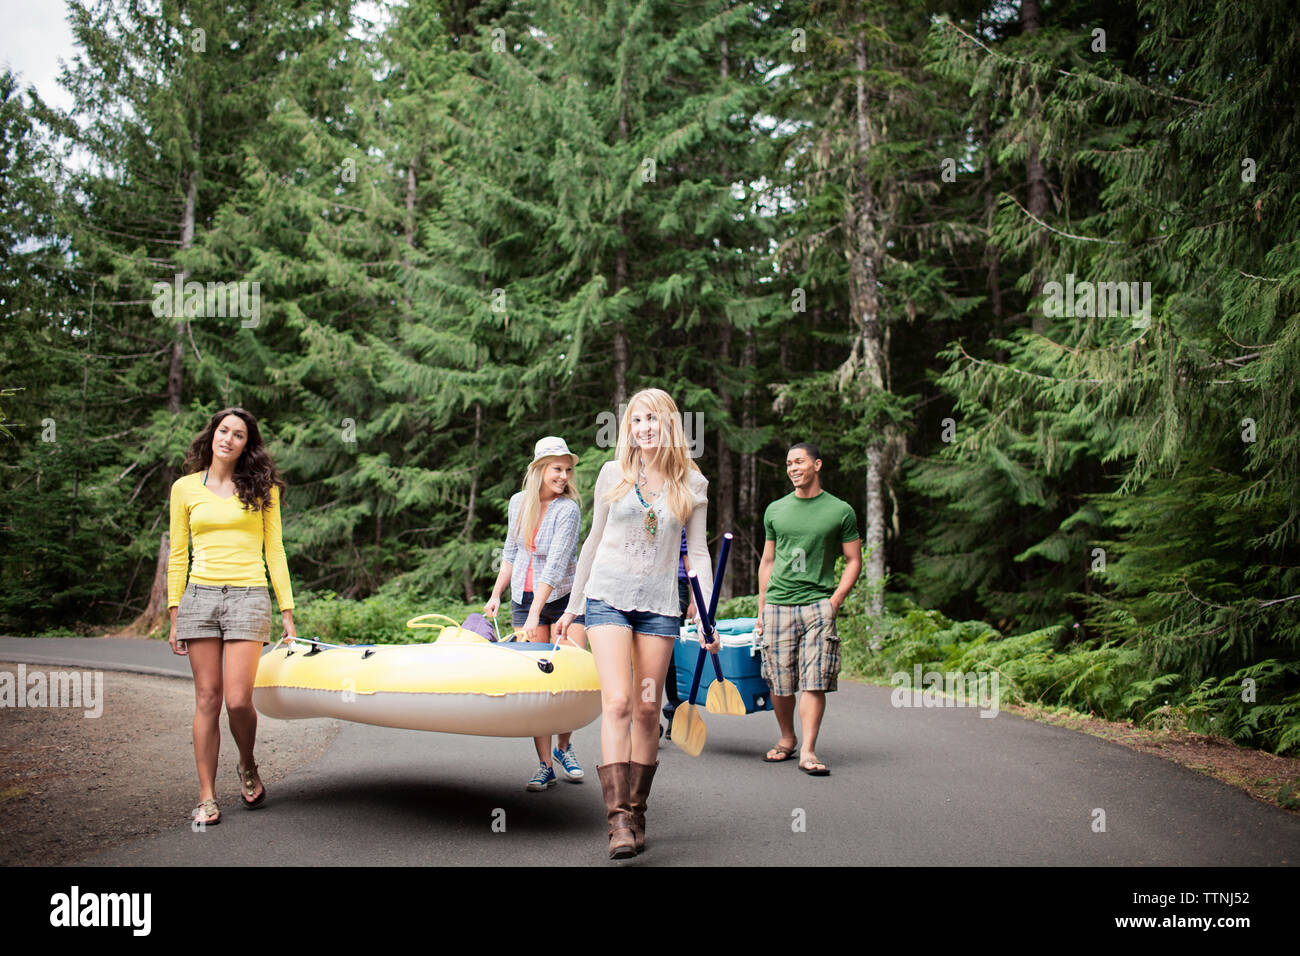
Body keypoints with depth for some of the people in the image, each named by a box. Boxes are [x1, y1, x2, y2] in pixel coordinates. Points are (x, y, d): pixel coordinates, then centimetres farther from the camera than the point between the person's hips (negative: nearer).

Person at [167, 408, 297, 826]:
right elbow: (178, 556, 12)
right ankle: (207, 796, 10)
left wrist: (287, 612, 4)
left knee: (238, 700, -10)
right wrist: (174, 616, 7)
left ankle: (248, 767, 19)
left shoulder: (262, 488, 8)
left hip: (248, 596, -1)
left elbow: (274, 552, 8)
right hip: (199, 596, 2)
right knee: (207, 699, 1)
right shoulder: (185, 488, 10)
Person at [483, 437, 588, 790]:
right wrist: (496, 594, 13)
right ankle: (545, 765, 2)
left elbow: (555, 565, -21)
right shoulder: (518, 502, 2)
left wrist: (534, 616, -26)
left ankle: (563, 746, 15)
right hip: (525, 598, 3)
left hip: (565, 597, -3)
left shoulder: (568, 509, -14)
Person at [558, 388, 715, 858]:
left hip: (660, 604, 1)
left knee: (648, 710, 4)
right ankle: (619, 820, -15)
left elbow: (698, 554, 7)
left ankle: (636, 813, 15)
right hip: (608, 597, -1)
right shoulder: (613, 474, 4)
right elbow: (594, 540, 13)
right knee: (617, 703, -13)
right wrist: (573, 605, 16)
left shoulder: (692, 483, 5)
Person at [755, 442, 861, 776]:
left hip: (818, 605, -2)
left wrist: (835, 601, -4)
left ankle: (808, 751, -4)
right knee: (779, 682, 4)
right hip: (778, 606, 2)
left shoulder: (840, 511, 4)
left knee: (814, 682, -8)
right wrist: (761, 610, 12)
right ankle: (786, 739, 23)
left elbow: (853, 561, 8)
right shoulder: (775, 510, 12)